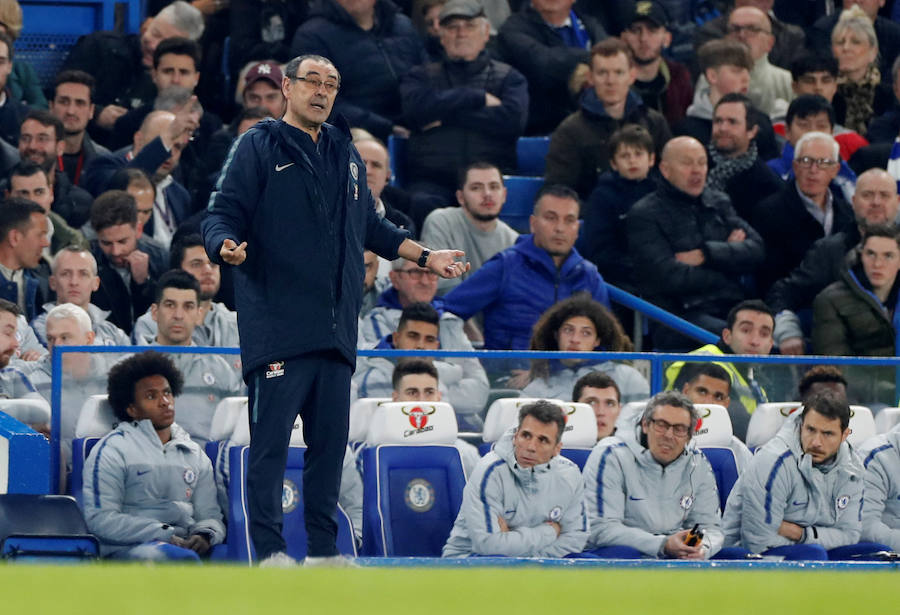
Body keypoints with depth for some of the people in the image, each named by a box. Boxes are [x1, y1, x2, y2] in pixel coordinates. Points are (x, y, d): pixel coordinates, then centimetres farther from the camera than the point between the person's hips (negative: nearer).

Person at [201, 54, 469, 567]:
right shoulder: (260, 147, 2)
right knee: (271, 438, -8)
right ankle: (269, 551, -7)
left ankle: (324, 550, 12)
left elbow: (370, 226, 31)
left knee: (331, 438, 6)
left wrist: (425, 256, 30)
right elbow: (222, 215, -5)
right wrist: (227, 247, -26)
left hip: (336, 327, 6)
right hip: (278, 326, -6)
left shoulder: (346, 154, 20)